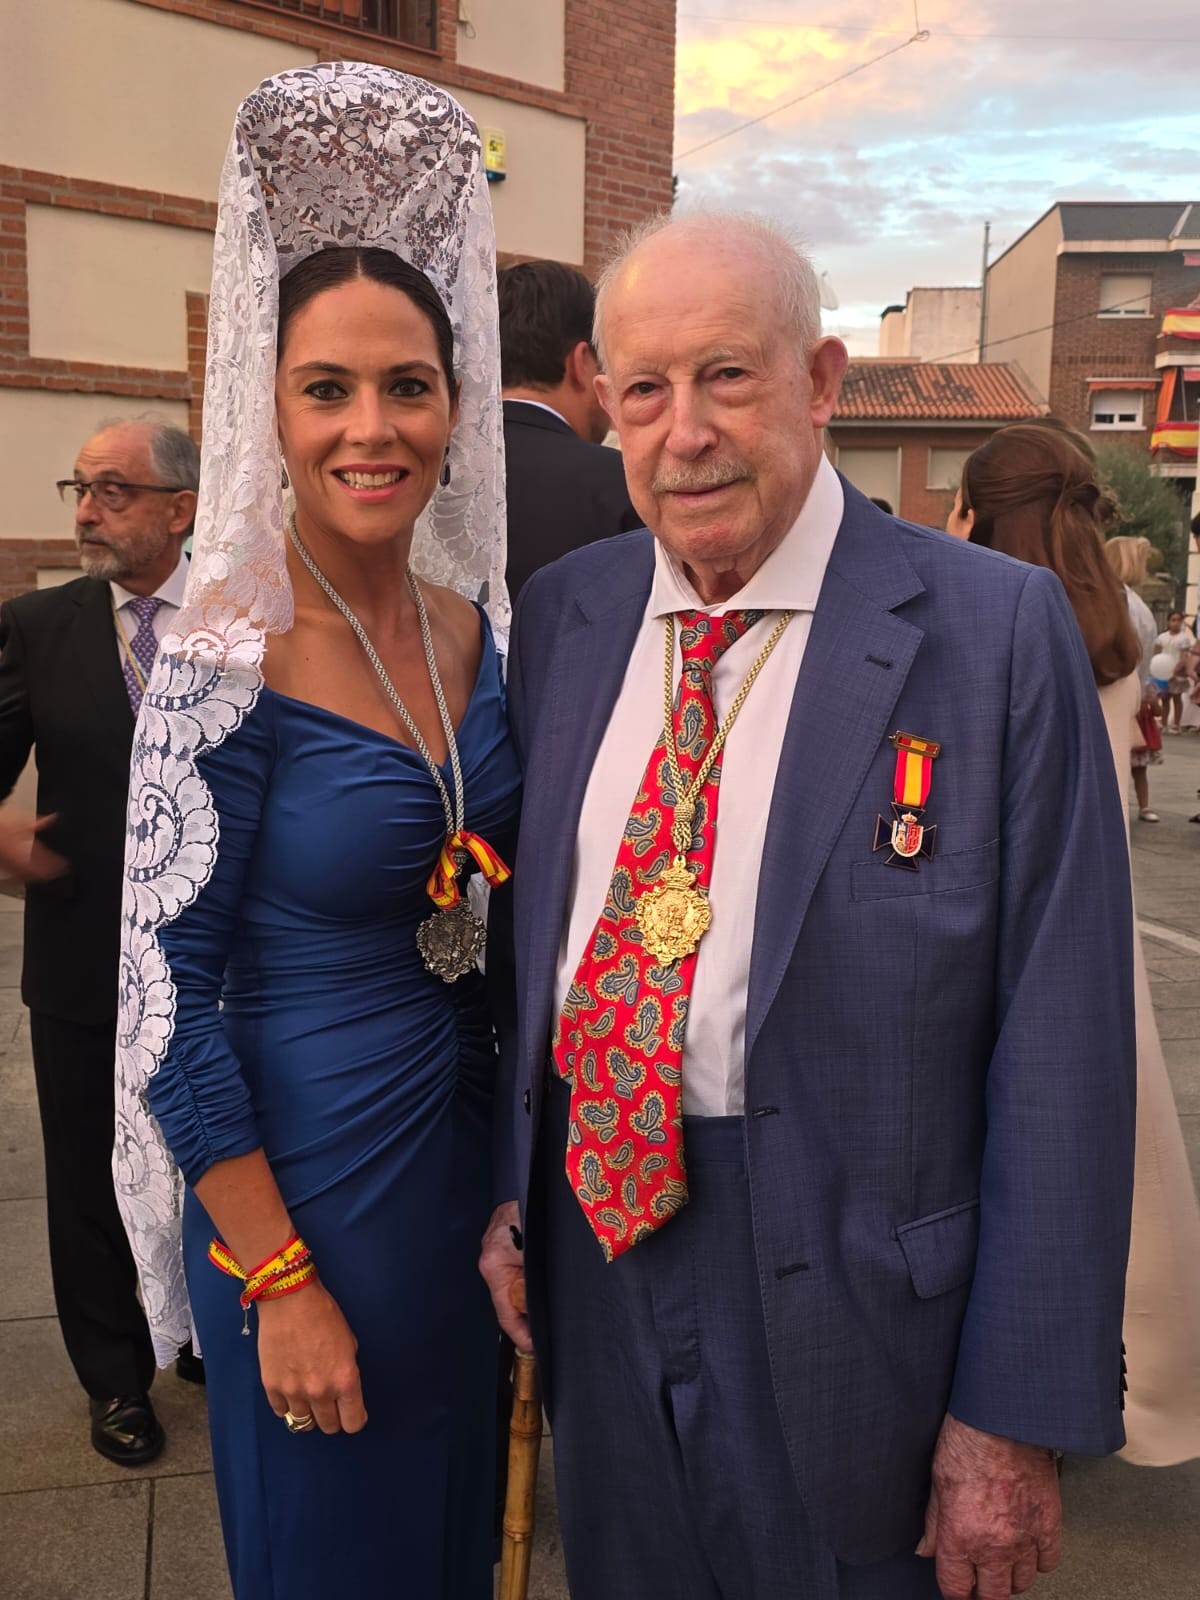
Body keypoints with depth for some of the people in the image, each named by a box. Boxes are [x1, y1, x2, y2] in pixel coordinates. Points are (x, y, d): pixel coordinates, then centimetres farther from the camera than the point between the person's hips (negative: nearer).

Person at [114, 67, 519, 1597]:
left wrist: (516, 1178, 10)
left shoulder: (472, 627, -2)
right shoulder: (228, 661, -21)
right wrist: (278, 1280, -15)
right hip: (300, 1169, -5)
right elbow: (171, 996, -18)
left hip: (467, 1144, 6)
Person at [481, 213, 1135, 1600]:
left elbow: (1059, 1046, -14)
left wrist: (1017, 1420, -12)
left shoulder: (997, 632, -14)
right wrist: (510, 1181, 4)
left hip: (846, 1295, -4)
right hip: (594, 1237, 5)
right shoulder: (563, 613, 1)